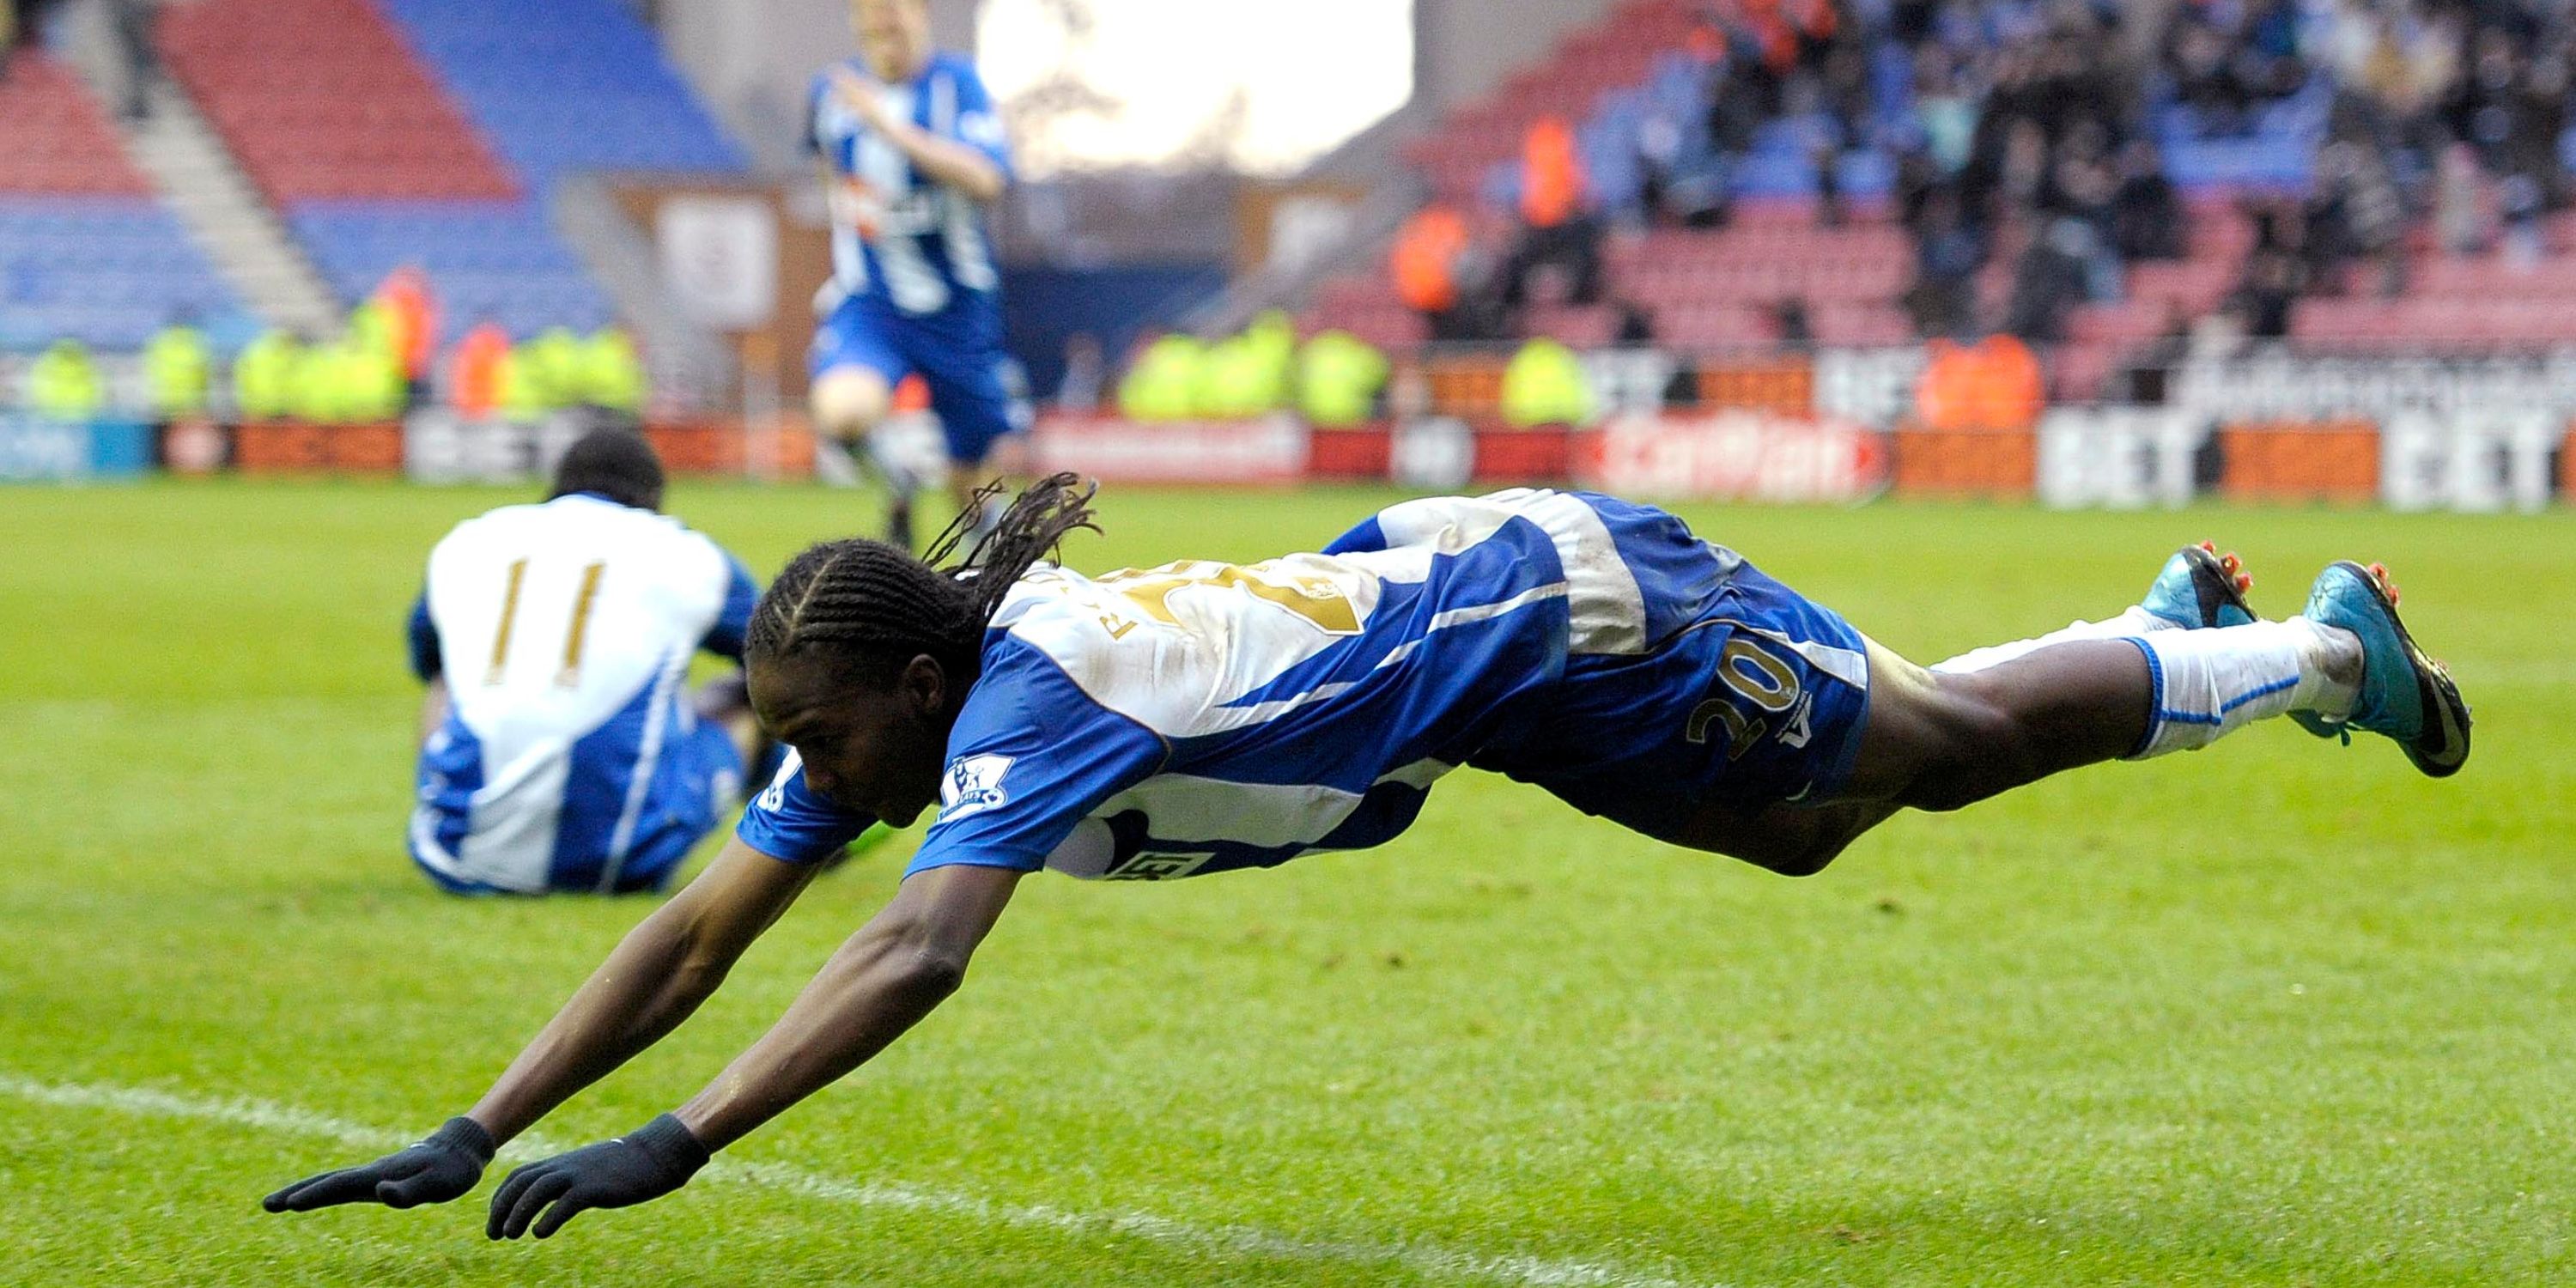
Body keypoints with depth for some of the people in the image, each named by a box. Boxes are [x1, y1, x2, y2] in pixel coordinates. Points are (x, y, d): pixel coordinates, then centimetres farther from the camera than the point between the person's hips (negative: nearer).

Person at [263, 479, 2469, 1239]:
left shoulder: (1035, 688, -36)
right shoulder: (879, 706, -13)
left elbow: (918, 954, -50)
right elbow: (697, 932, -12)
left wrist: (673, 1148, -57)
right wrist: (473, 1139, -20)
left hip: (1555, 612, -7)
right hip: (1452, 581, 7)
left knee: (1959, 742, 13)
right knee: (1921, 748, 27)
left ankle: (2326, 642, 35)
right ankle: (2186, 616, 50)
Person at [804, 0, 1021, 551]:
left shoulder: (955, 82, -12)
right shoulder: (831, 90, 0)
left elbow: (986, 181, -29)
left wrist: (890, 127, -33)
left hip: (956, 308, -1)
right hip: (868, 302, 1)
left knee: (968, 482, 8)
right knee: (842, 412, -31)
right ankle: (893, 480, 3)